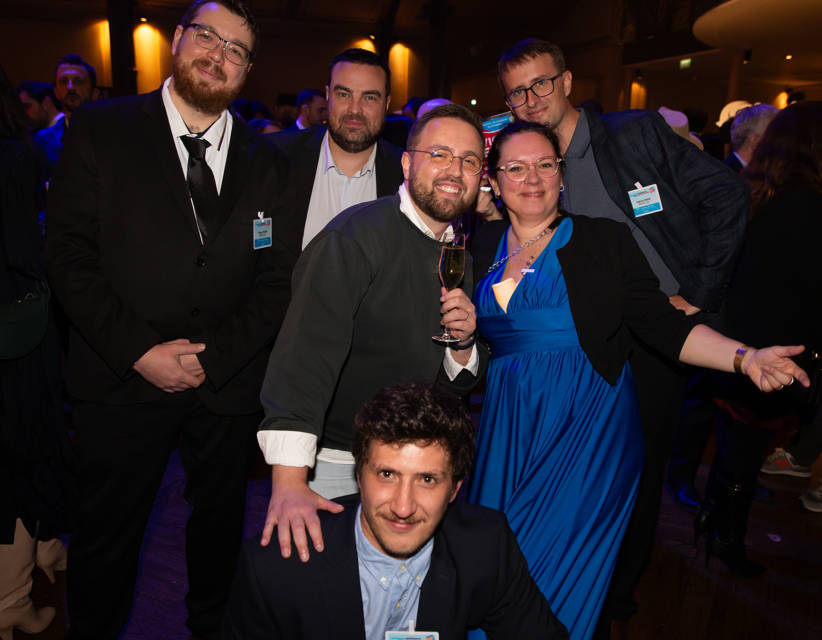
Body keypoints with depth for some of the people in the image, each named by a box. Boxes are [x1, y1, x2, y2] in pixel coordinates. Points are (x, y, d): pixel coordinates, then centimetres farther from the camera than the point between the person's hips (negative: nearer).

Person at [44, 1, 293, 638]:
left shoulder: (265, 160, 6)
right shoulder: (100, 129, 1)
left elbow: (277, 276, 1)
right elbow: (70, 252, -6)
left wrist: (214, 356, -10)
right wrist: (139, 351, -15)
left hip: (228, 386, 2)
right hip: (123, 381, -2)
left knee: (220, 526, 19)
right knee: (106, 537, 13)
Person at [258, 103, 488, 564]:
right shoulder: (357, 236, -18)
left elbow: (458, 385, 12)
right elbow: (305, 352, -28)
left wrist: (463, 344, -12)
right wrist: (289, 481, -36)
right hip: (333, 467, -6)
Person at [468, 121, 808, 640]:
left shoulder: (605, 240, 2)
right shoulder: (480, 248, 9)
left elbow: (661, 323, -3)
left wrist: (745, 358, -14)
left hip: (590, 426, -2)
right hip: (507, 425, 3)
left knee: (559, 560, -2)